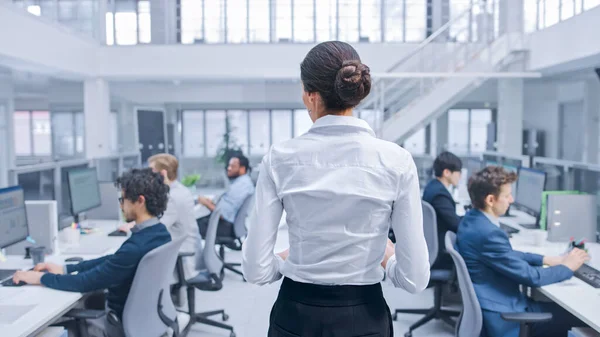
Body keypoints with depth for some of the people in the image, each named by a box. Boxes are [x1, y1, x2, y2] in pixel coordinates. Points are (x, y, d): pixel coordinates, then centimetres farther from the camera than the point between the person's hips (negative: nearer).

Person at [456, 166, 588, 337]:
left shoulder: (472, 219, 2)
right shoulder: (488, 234, -28)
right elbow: (531, 276, -19)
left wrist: (545, 259, 10)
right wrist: (567, 267, -3)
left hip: (489, 302, 9)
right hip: (502, 316, -9)